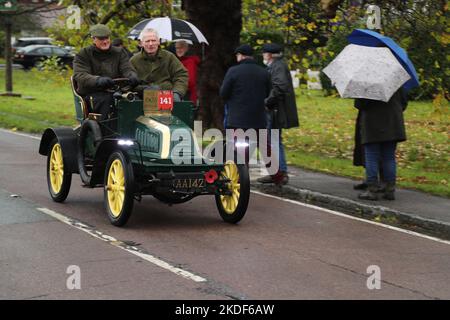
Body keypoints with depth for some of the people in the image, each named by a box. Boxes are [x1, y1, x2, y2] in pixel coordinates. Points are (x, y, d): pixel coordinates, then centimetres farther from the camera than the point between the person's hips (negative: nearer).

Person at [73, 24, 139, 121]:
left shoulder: (119, 53, 16)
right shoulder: (83, 54, 5)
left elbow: (127, 69, 2)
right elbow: (80, 76, -11)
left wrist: (132, 76, -26)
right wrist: (98, 80, -33)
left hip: (115, 92, 3)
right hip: (91, 94, -3)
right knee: (106, 99, -36)